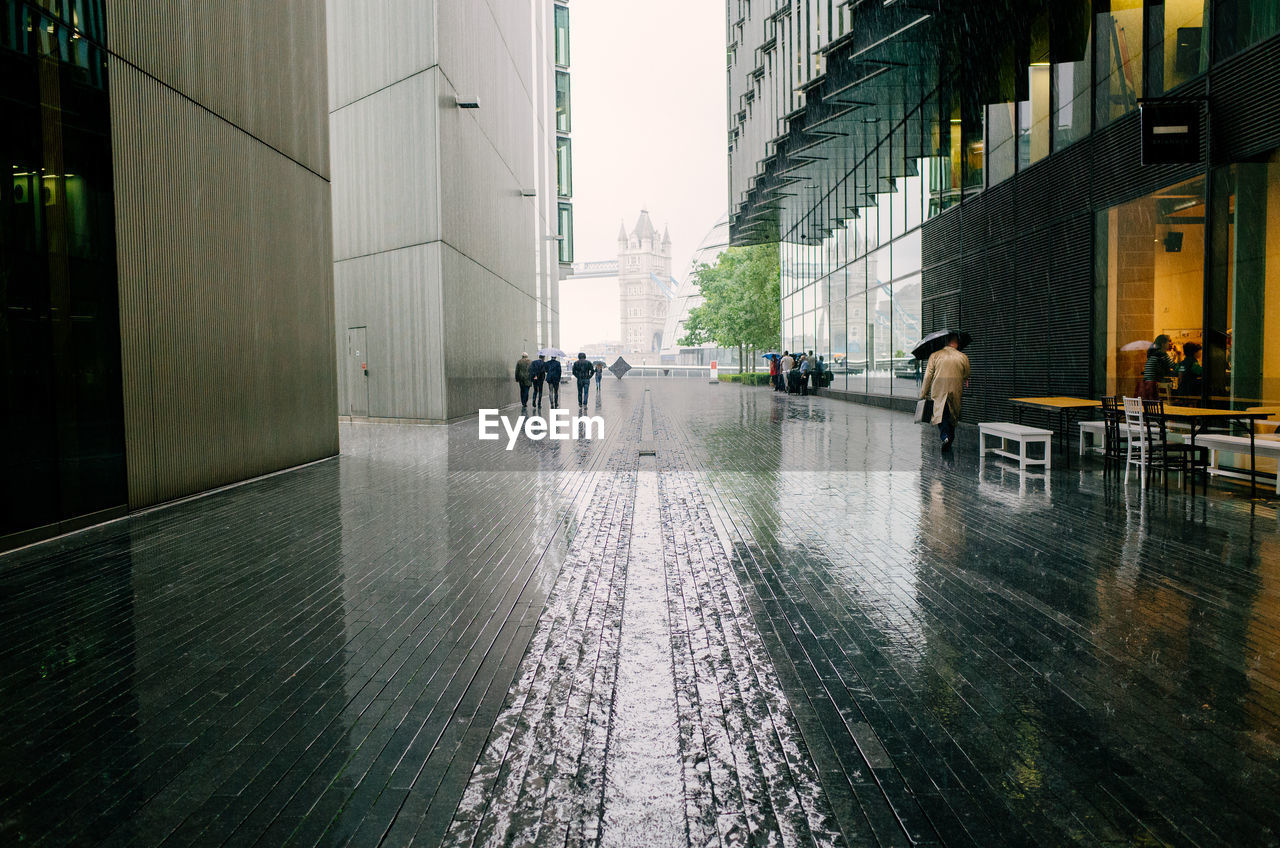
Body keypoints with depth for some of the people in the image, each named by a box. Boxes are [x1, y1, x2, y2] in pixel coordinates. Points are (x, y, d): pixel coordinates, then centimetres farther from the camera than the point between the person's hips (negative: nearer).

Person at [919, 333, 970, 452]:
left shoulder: (935, 356, 0)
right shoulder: (963, 357, 4)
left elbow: (928, 376, -1)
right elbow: (966, 377, 12)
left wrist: (923, 394, 4)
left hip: (938, 392, -2)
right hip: (956, 392, 2)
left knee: (940, 415, -1)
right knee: (952, 416, 14)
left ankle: (945, 437, -24)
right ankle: (949, 442, 20)